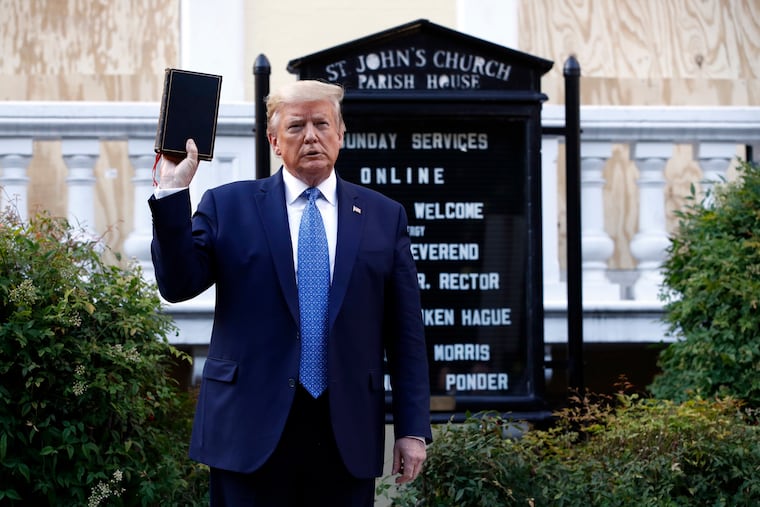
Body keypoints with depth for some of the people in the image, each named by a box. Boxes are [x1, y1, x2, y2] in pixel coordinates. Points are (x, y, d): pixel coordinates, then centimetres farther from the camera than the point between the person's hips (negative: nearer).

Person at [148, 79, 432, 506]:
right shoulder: (228, 206, 6)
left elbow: (405, 334, 7)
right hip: (251, 430, -1)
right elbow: (178, 285, -3)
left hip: (348, 436, 1)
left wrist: (413, 429, 3)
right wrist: (173, 191, -11)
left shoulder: (384, 216, 9)